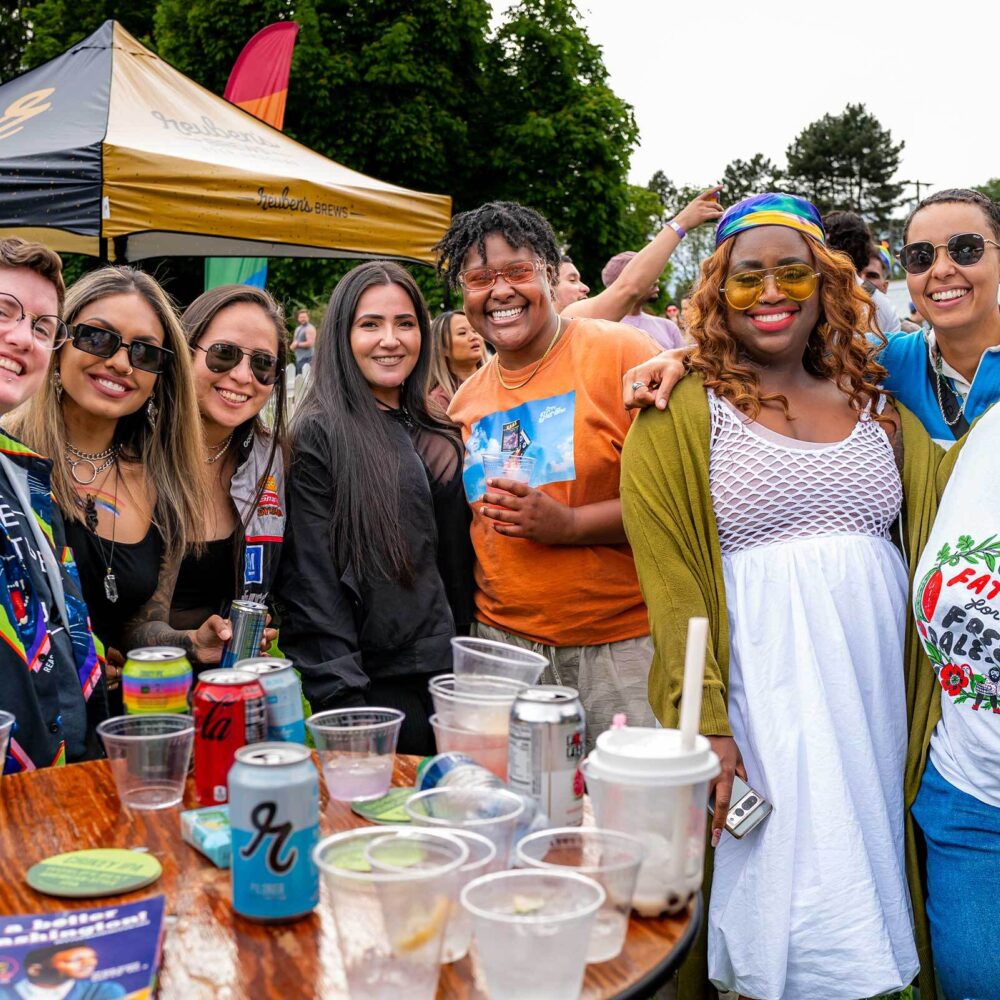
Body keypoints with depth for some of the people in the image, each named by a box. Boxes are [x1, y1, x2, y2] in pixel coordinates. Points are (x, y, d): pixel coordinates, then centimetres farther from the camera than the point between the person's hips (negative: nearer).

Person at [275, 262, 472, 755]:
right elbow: (311, 576, -13)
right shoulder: (319, 435, -8)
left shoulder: (440, 440, 12)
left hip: (444, 672, 6)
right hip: (375, 681, -6)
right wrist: (341, 692, -18)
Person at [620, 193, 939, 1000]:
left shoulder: (878, 408, 11)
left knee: (868, 876, 13)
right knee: (789, 903, 2)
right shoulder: (678, 418, -2)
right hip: (761, 683, -4)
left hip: (881, 682, 4)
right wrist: (705, 721, -16)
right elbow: (669, 584, -8)